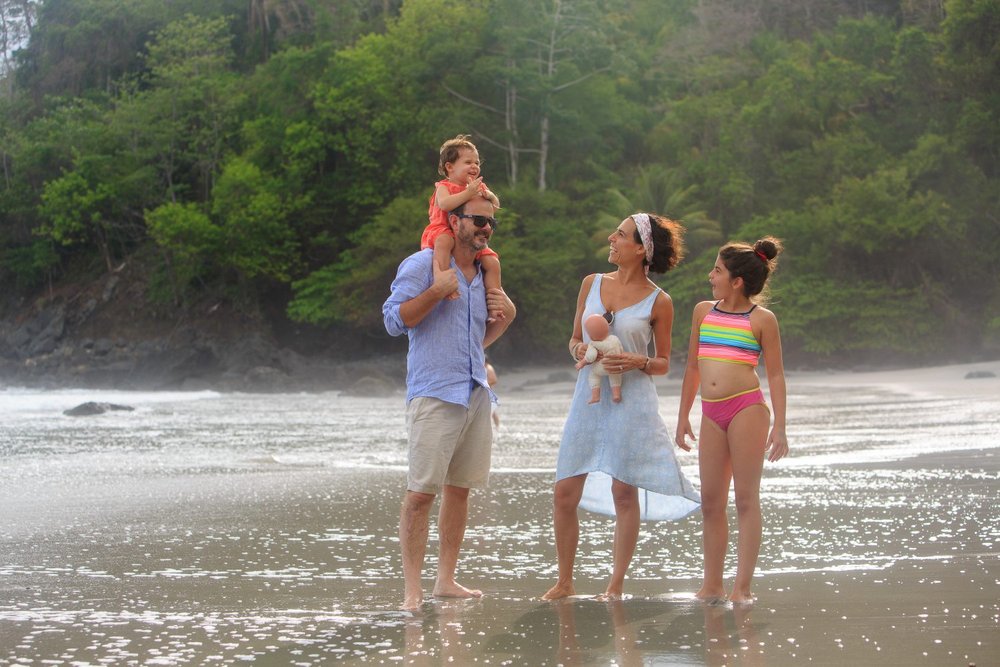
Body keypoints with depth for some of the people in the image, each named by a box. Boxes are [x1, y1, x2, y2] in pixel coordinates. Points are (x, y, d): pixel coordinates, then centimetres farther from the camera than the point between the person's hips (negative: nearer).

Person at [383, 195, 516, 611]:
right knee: (421, 492, -10)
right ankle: (412, 588, -8)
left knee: (459, 489, 8)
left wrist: (506, 316, 9)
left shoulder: (484, 276, 19)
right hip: (434, 394, -7)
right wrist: (436, 291, -19)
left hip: (476, 393, 7)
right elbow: (394, 320, -10)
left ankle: (446, 580, 15)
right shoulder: (423, 265, -3)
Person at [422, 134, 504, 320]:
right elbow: (444, 204, -29)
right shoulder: (444, 187, -7)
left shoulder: (478, 186, 14)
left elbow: (495, 206, 8)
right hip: (444, 230, -6)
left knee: (492, 262, -8)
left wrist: (488, 195, -15)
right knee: (444, 241, -42)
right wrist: (468, 193, -33)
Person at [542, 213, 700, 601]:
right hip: (588, 398, 4)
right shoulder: (592, 284, 9)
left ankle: (616, 585, 9)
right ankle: (565, 582, 14)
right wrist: (578, 350, -6)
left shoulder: (658, 302, -2)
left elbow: (663, 363, 5)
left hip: (631, 403, -4)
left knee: (624, 493, -1)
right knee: (564, 493, 1)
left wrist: (638, 362, -15)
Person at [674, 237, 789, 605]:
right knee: (711, 502, 6)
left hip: (747, 408, -5)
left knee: (746, 499, -3)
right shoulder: (703, 311, 13)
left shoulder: (761, 319, -1)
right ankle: (712, 586, 12)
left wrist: (779, 427, -4)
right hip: (712, 413, 5)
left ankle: (742, 586, -2)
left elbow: (775, 374, 1)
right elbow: (693, 367, 20)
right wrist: (683, 416, 19)